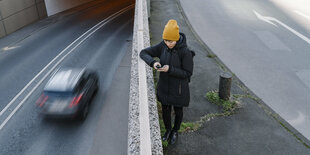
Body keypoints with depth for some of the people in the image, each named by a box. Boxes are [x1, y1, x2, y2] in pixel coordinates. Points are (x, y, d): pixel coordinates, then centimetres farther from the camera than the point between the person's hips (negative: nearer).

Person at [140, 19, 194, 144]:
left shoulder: (186, 52, -25)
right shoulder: (162, 46, -11)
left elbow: (188, 73, -19)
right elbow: (143, 53, -6)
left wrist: (170, 69, -33)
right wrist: (153, 62, -27)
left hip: (178, 88, -3)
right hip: (164, 86, 4)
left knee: (178, 112, 20)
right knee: (165, 111, 20)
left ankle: (175, 131, 49)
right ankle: (168, 129, 50)